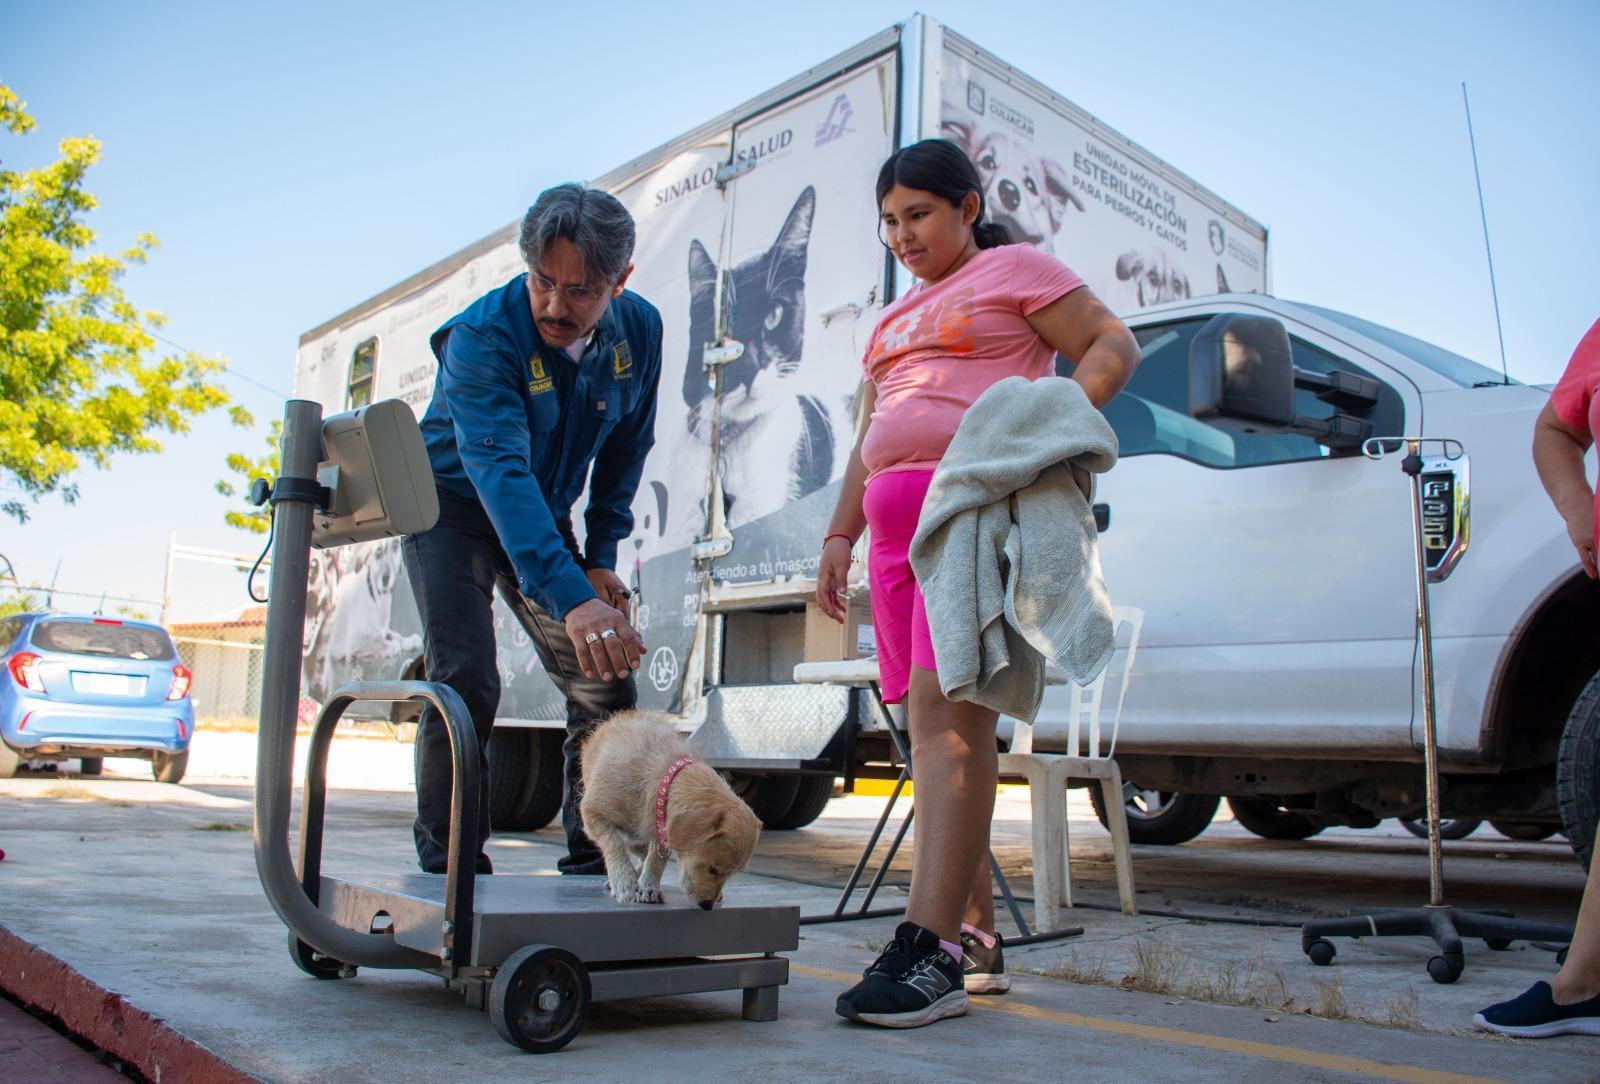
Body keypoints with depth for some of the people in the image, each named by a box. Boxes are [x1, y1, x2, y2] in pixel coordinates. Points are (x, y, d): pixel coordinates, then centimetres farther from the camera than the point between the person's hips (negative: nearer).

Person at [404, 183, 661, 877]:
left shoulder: (639, 330, -12)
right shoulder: (483, 334, -29)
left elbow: (626, 448, 3)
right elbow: (500, 472, -43)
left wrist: (600, 556, -4)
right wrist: (570, 597, -56)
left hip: (544, 518, 5)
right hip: (454, 507, -5)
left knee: (607, 683, -1)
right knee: (464, 682, -19)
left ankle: (593, 860, 12)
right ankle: (448, 868, -4)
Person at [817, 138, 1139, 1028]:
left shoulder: (1015, 269, 10)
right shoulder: (894, 320, 30)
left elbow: (1115, 345, 1)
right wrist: (840, 537, 18)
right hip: (899, 523, 8)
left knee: (943, 706, -21)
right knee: (940, 721, 3)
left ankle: (931, 951, -24)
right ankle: (978, 937, 8)